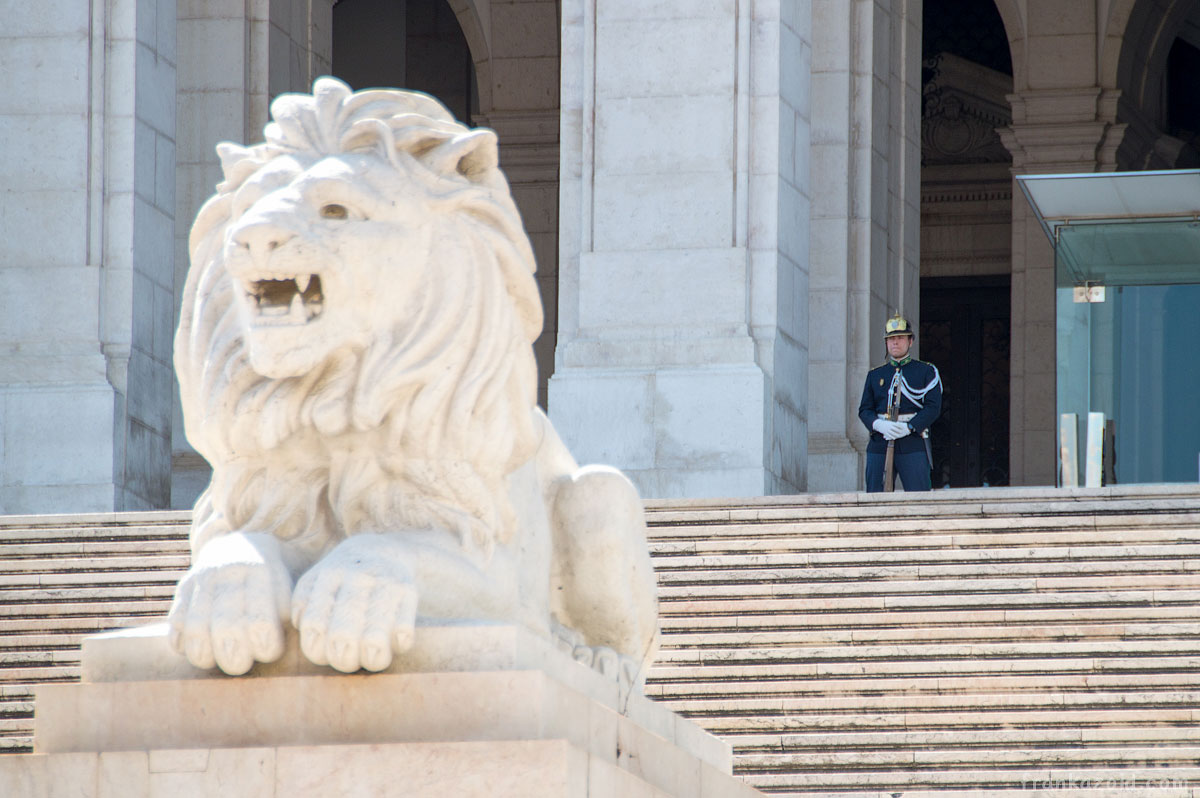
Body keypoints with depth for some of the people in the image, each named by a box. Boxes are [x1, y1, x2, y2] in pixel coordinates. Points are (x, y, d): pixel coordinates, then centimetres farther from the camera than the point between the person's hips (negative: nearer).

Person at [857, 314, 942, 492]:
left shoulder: (926, 371, 8)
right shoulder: (875, 375, 17)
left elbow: (933, 407, -2)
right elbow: (864, 410, 10)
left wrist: (909, 427, -17)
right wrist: (880, 425, -12)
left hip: (913, 445, -3)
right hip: (879, 447, 3)